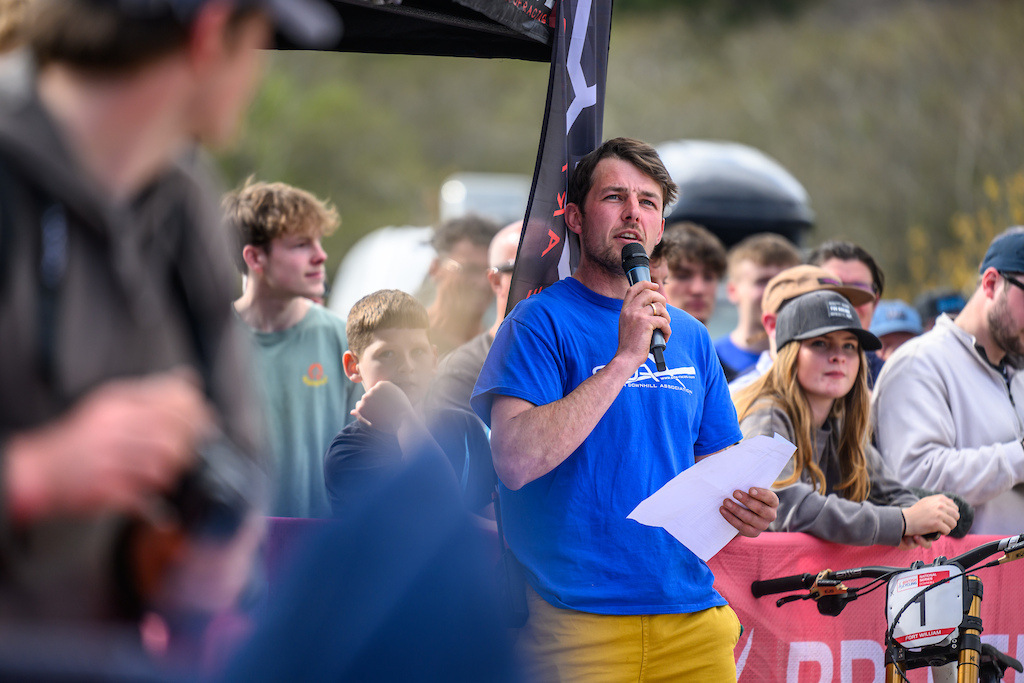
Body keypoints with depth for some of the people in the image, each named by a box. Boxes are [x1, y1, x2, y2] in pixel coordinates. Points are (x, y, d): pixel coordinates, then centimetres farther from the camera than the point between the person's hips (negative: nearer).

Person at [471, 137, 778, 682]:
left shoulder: (689, 337, 14)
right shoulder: (541, 321, -4)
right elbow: (515, 461, -18)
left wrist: (748, 509, -3)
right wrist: (624, 360, -19)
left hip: (690, 612, 5)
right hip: (576, 616, -5)